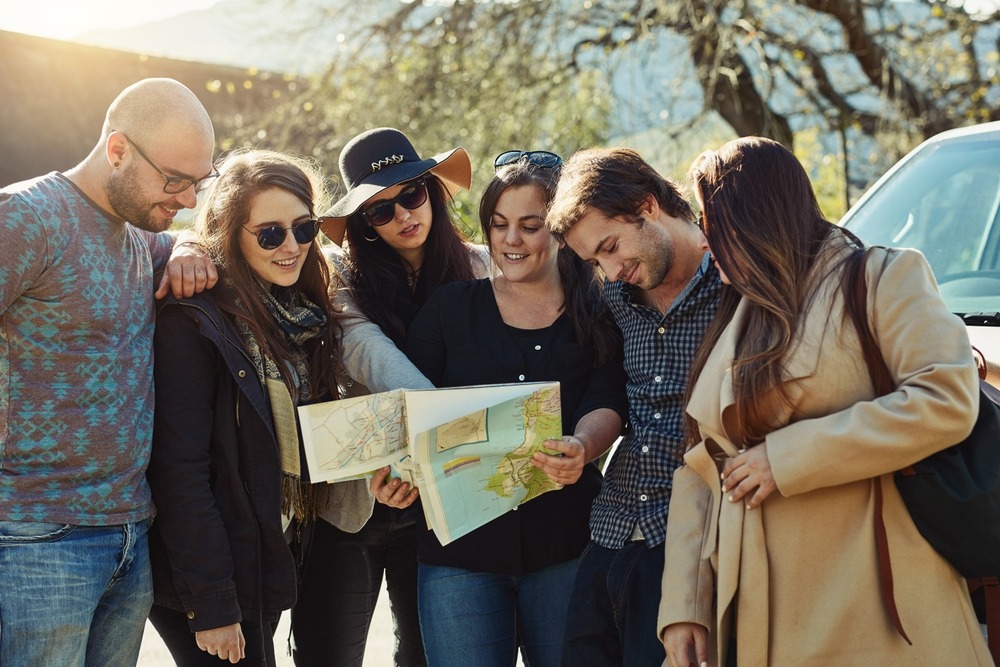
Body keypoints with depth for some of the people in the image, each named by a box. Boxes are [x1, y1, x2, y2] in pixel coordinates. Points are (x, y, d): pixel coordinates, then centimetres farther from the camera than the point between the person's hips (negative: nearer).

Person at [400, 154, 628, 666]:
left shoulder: (598, 311, 7)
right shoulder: (449, 307, 9)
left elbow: (607, 406, -6)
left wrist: (581, 447, -29)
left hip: (566, 544, 0)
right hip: (460, 544, 0)